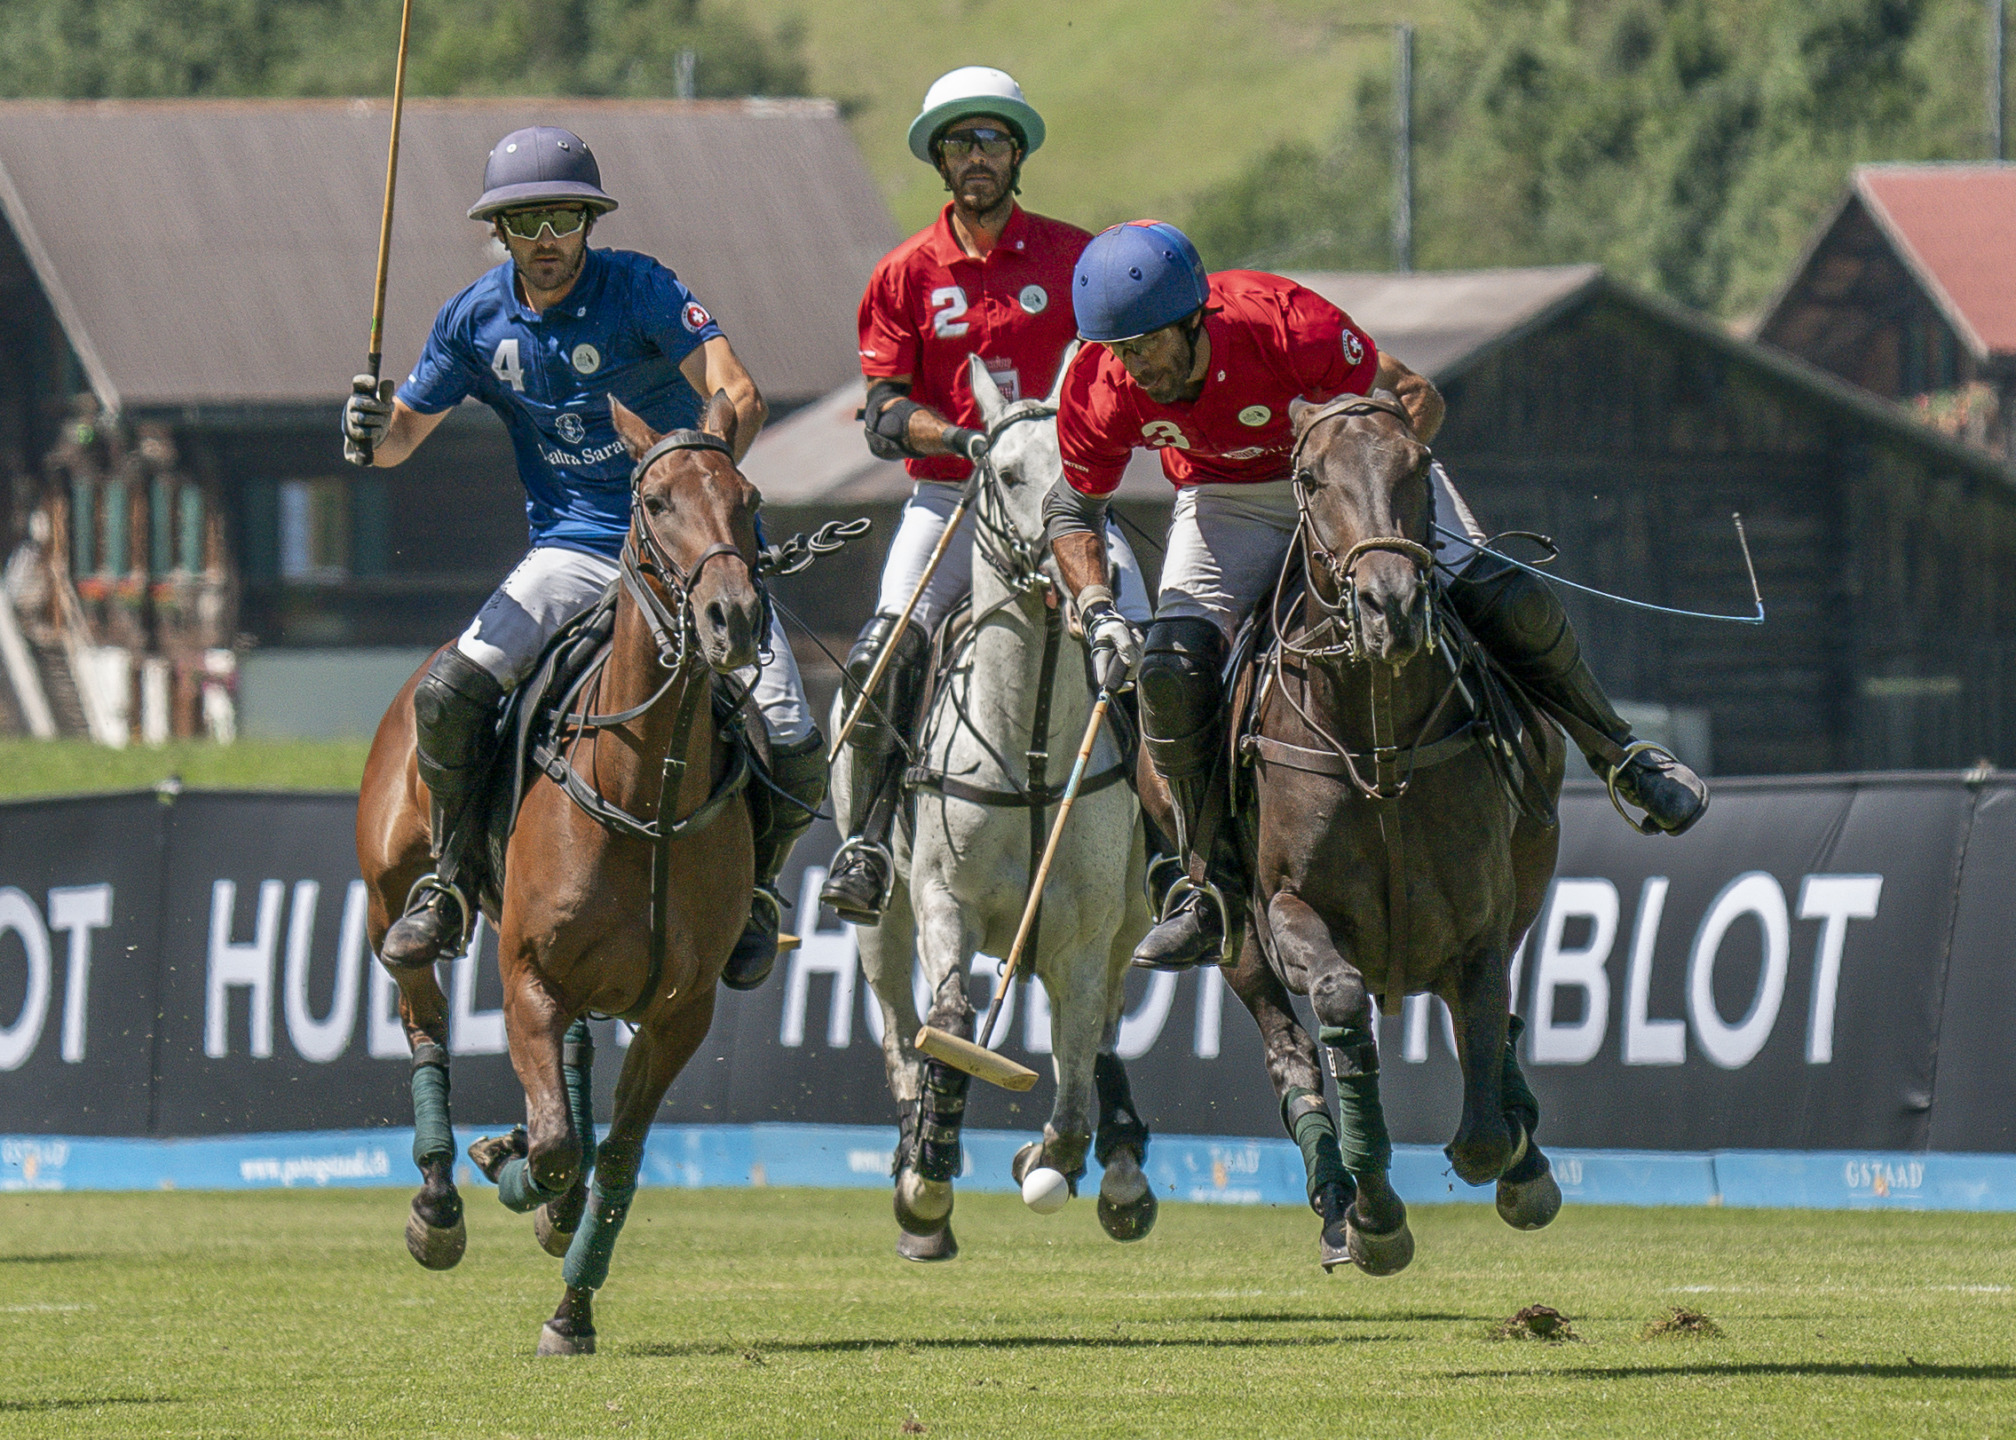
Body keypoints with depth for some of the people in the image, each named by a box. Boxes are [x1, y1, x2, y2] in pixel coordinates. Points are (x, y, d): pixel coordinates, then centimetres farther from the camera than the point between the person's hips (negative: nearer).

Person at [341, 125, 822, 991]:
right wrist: (371, 436, -13)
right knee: (448, 697, -23)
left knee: (792, 751, -17)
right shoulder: (478, 319, 2)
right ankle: (449, 886, 0)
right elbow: (407, 430, 12)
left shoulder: (641, 291, -10)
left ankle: (752, 887, 15)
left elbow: (738, 396, -22)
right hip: (573, 552, 2)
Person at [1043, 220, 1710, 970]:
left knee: (1506, 602, -15)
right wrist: (1094, 605, -23)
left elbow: (1415, 397, -22)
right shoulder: (1100, 390, -26)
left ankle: (1617, 751, 14)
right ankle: (1213, 887, -4)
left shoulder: (1283, 323, -36)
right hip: (1230, 502, 2)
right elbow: (1073, 506, -6)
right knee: (1174, 668, -21)